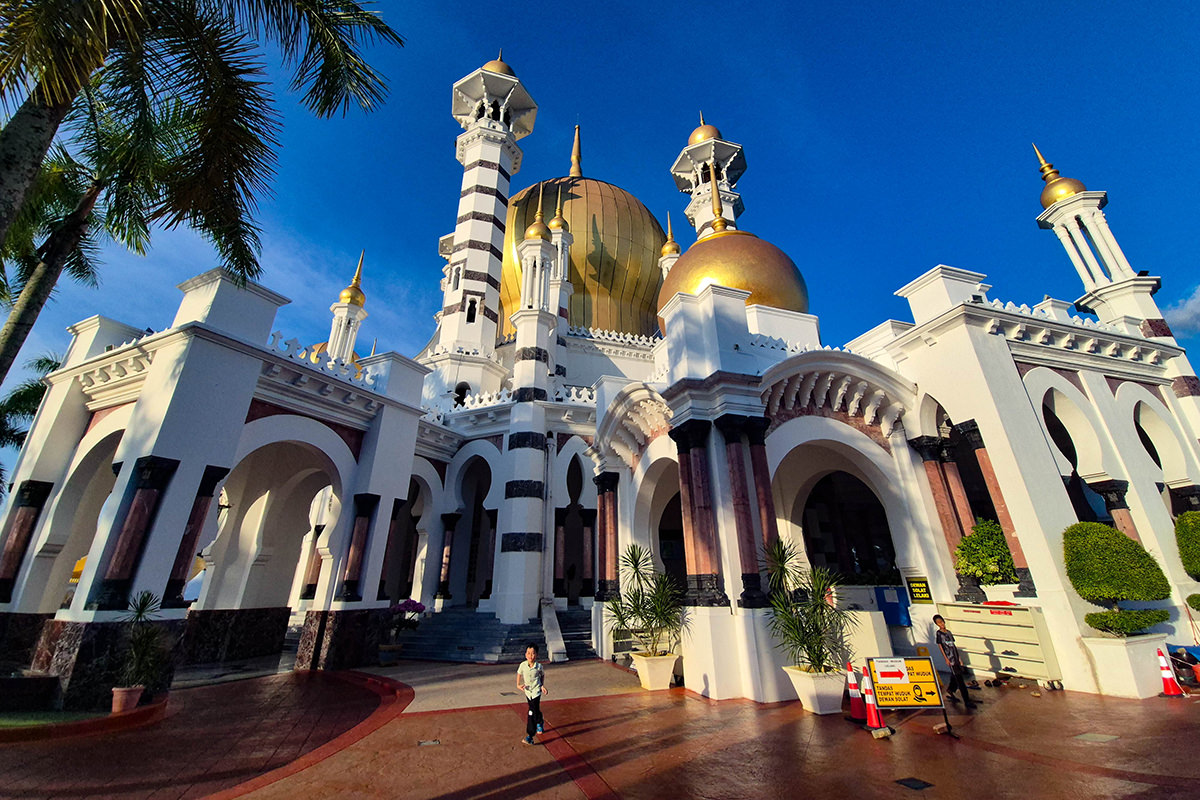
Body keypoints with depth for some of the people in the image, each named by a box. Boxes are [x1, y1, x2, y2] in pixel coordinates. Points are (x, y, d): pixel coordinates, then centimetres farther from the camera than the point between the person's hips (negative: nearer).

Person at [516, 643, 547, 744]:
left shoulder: (539, 666, -17)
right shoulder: (523, 665, -14)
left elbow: (542, 675, 3)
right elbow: (519, 673, 6)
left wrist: (542, 685, -4)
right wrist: (518, 685, -5)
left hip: (536, 691, -4)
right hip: (527, 691, 4)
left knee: (532, 713, -12)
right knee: (536, 710, 22)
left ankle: (530, 737, -6)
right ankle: (540, 723, 50)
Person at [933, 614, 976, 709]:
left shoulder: (948, 632, 13)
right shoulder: (938, 634, -6)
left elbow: (953, 645, 17)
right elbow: (940, 647, -8)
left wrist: (959, 657, 15)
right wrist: (946, 659, -12)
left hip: (956, 657, 7)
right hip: (950, 659, -7)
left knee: (955, 677, 12)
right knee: (960, 679, -7)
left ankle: (949, 692, 30)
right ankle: (967, 701, -4)